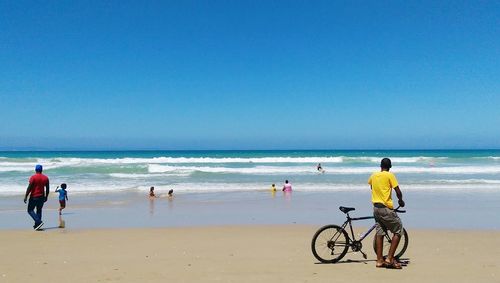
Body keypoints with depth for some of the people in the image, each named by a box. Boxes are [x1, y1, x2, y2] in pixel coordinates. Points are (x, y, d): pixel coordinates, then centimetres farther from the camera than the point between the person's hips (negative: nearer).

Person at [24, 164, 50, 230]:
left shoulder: (33, 177, -10)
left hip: (34, 197, -5)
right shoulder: (46, 178, 4)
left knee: (30, 210, 4)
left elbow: (29, 187, -14)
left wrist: (26, 196, -8)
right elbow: (47, 189, 7)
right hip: (42, 197, 5)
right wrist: (46, 197, 17)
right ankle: (37, 226, 18)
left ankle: (39, 222, -15)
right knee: (39, 210, 15)